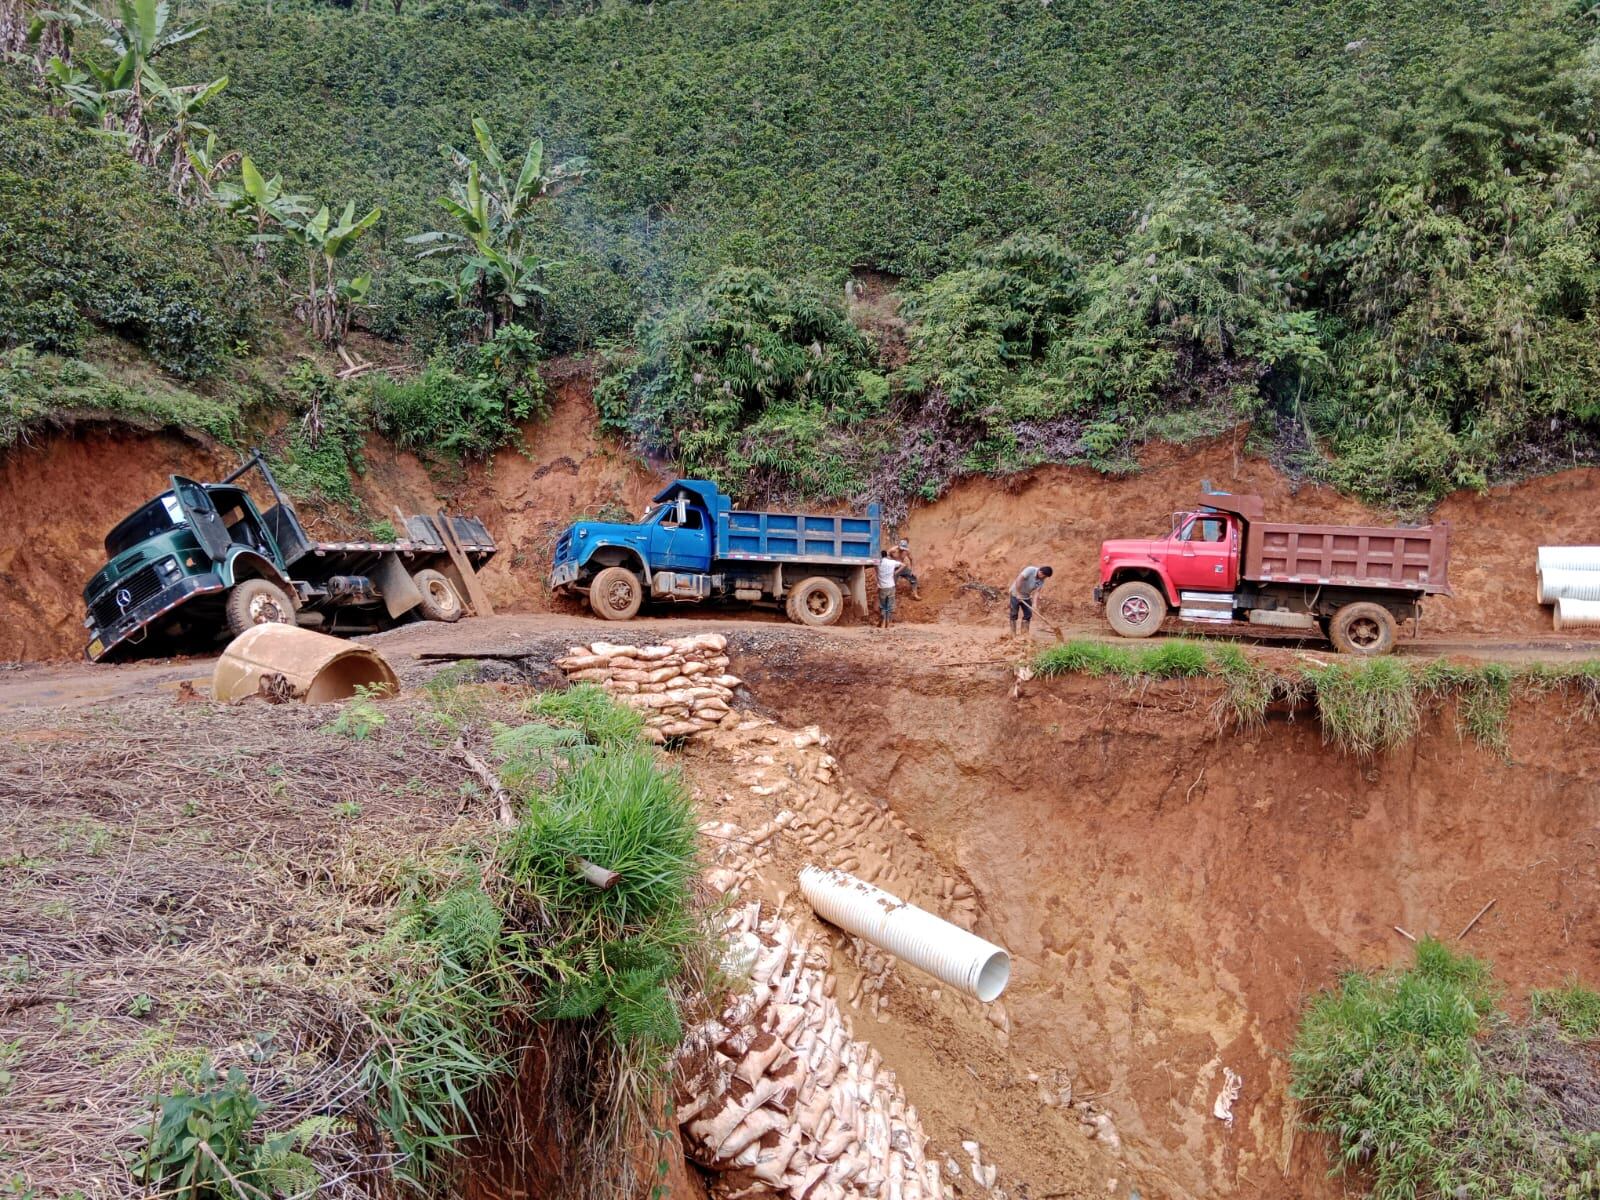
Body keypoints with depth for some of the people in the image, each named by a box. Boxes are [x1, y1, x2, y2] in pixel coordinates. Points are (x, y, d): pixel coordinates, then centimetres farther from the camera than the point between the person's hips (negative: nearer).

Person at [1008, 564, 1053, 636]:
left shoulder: (1041, 581, -7)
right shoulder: (1030, 570, -26)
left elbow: (1036, 592, -10)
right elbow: (1018, 580, -30)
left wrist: (1034, 604, -24)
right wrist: (1018, 594, -29)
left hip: (1026, 596, 7)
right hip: (1016, 593, -7)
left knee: (1028, 614, 3)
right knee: (1014, 614, -5)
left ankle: (1024, 634, 9)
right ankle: (1013, 634, -3)